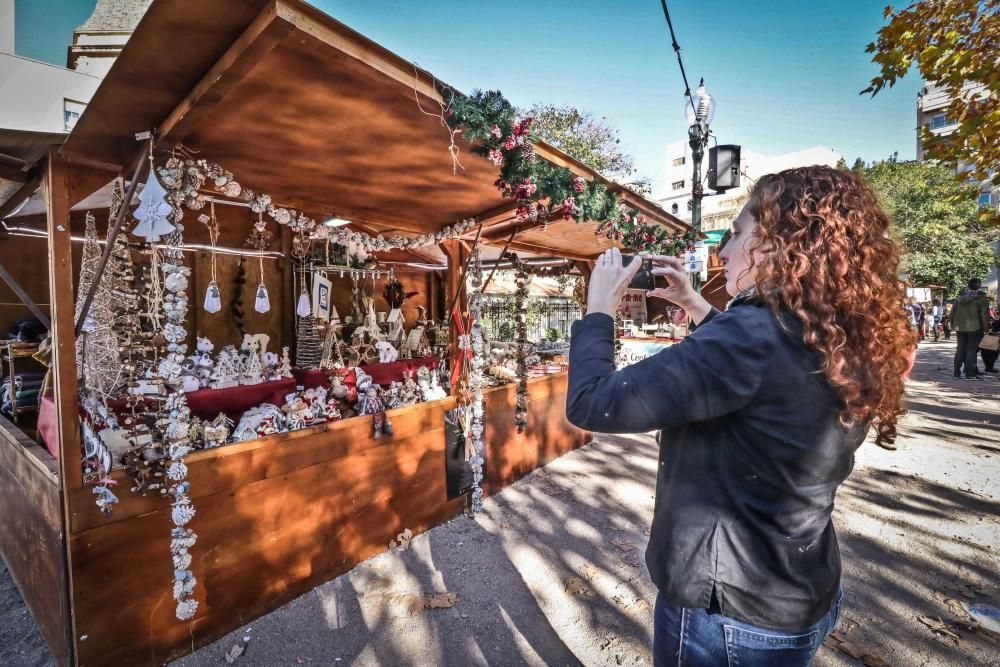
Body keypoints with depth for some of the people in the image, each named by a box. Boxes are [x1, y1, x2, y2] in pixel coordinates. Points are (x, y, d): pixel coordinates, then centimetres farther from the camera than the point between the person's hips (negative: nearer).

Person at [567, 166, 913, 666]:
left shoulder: (754, 333, -30)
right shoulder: (841, 343, -3)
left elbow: (592, 404, -31)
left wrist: (598, 310, -15)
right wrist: (697, 308, 9)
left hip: (729, 613, -7)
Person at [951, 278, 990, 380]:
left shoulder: (959, 297, 6)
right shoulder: (981, 298, -8)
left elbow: (953, 312, 10)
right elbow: (984, 314, -11)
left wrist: (953, 325, 18)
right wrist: (985, 328, -2)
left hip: (960, 327, 4)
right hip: (974, 327, -4)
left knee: (960, 350, 10)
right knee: (971, 350, 0)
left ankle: (957, 373, 12)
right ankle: (970, 374, 1)